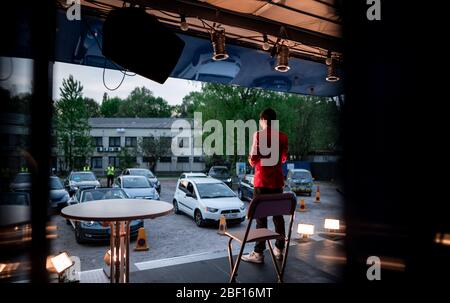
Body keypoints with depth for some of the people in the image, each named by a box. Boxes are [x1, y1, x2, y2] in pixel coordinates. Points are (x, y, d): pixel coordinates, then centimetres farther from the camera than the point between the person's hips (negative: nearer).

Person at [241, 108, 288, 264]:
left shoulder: (259, 135, -9)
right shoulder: (283, 136, 5)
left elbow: (253, 160, -10)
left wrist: (251, 158, 11)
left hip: (262, 181, -5)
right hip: (277, 180, 5)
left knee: (261, 217, -1)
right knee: (278, 215, 13)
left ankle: (258, 253, 4)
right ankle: (279, 249, 23)